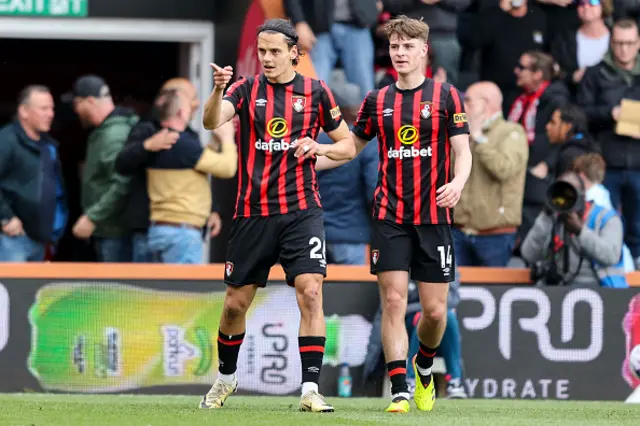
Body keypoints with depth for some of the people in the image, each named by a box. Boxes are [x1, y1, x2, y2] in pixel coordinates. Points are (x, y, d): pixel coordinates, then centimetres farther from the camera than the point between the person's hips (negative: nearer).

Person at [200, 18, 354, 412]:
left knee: (310, 291, -17)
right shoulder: (247, 90, 1)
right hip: (253, 213, 1)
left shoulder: (316, 92, 4)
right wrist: (219, 89, -38)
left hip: (301, 212, -1)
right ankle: (226, 377, 32)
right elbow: (212, 121, -18)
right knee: (236, 303, 8)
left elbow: (348, 145, 11)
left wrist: (320, 147, -10)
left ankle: (311, 389, -14)